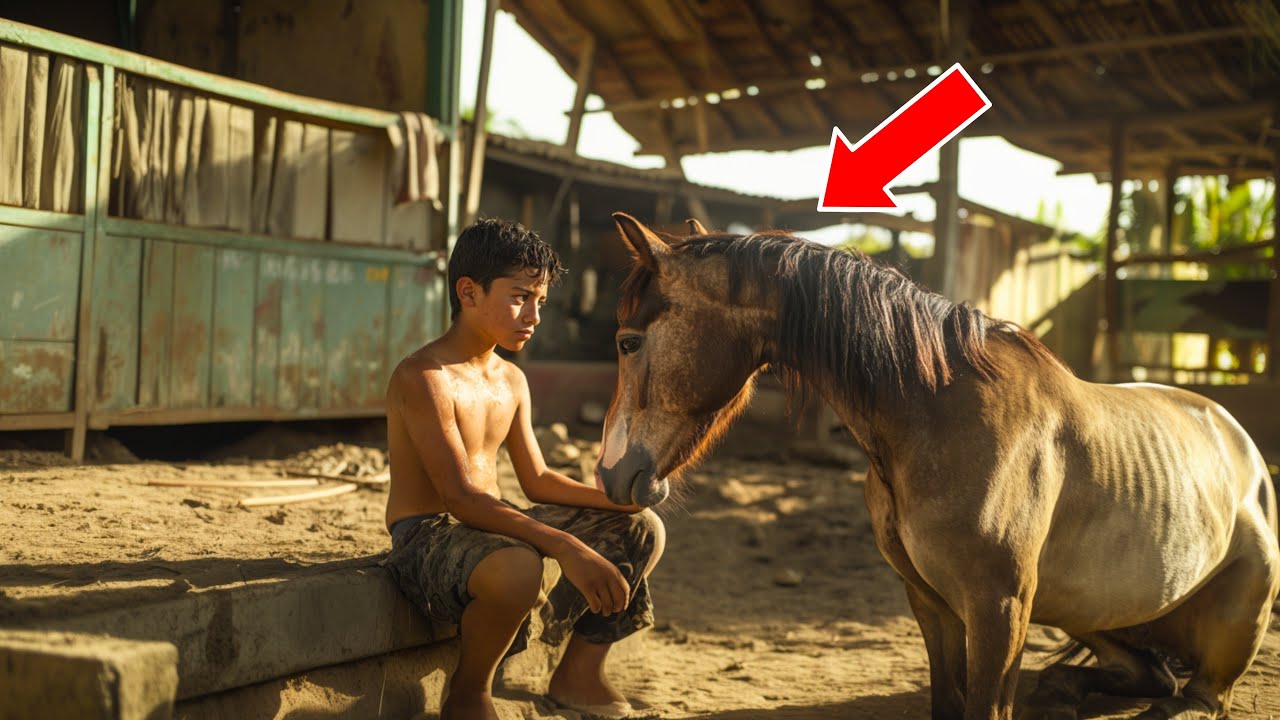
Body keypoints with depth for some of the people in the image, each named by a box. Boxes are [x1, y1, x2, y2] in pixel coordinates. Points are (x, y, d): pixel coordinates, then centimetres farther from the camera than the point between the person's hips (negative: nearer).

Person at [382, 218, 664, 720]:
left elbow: (537, 481, 13)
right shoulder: (423, 377, -19)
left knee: (643, 531, 5)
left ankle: (579, 672, 16)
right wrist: (565, 547, -37)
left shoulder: (512, 381, 10)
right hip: (427, 533, -9)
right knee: (517, 567, -42)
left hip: (491, 523, 9)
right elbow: (460, 497, -27)